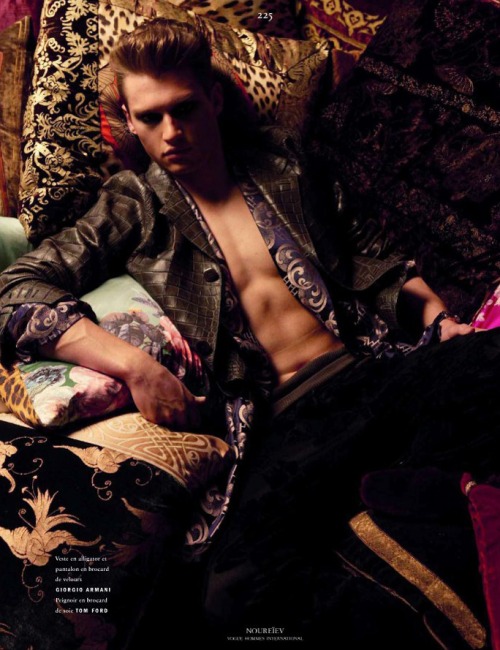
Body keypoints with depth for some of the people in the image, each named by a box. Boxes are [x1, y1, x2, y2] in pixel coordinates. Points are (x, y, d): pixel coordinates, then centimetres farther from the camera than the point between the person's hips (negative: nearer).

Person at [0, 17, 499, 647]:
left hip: (381, 368, 4)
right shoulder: (135, 207, 10)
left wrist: (437, 314, 9)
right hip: (291, 413, -3)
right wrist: (135, 365, -14)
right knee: (243, 589, -31)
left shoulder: (280, 159, 20)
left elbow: (364, 251, 25)